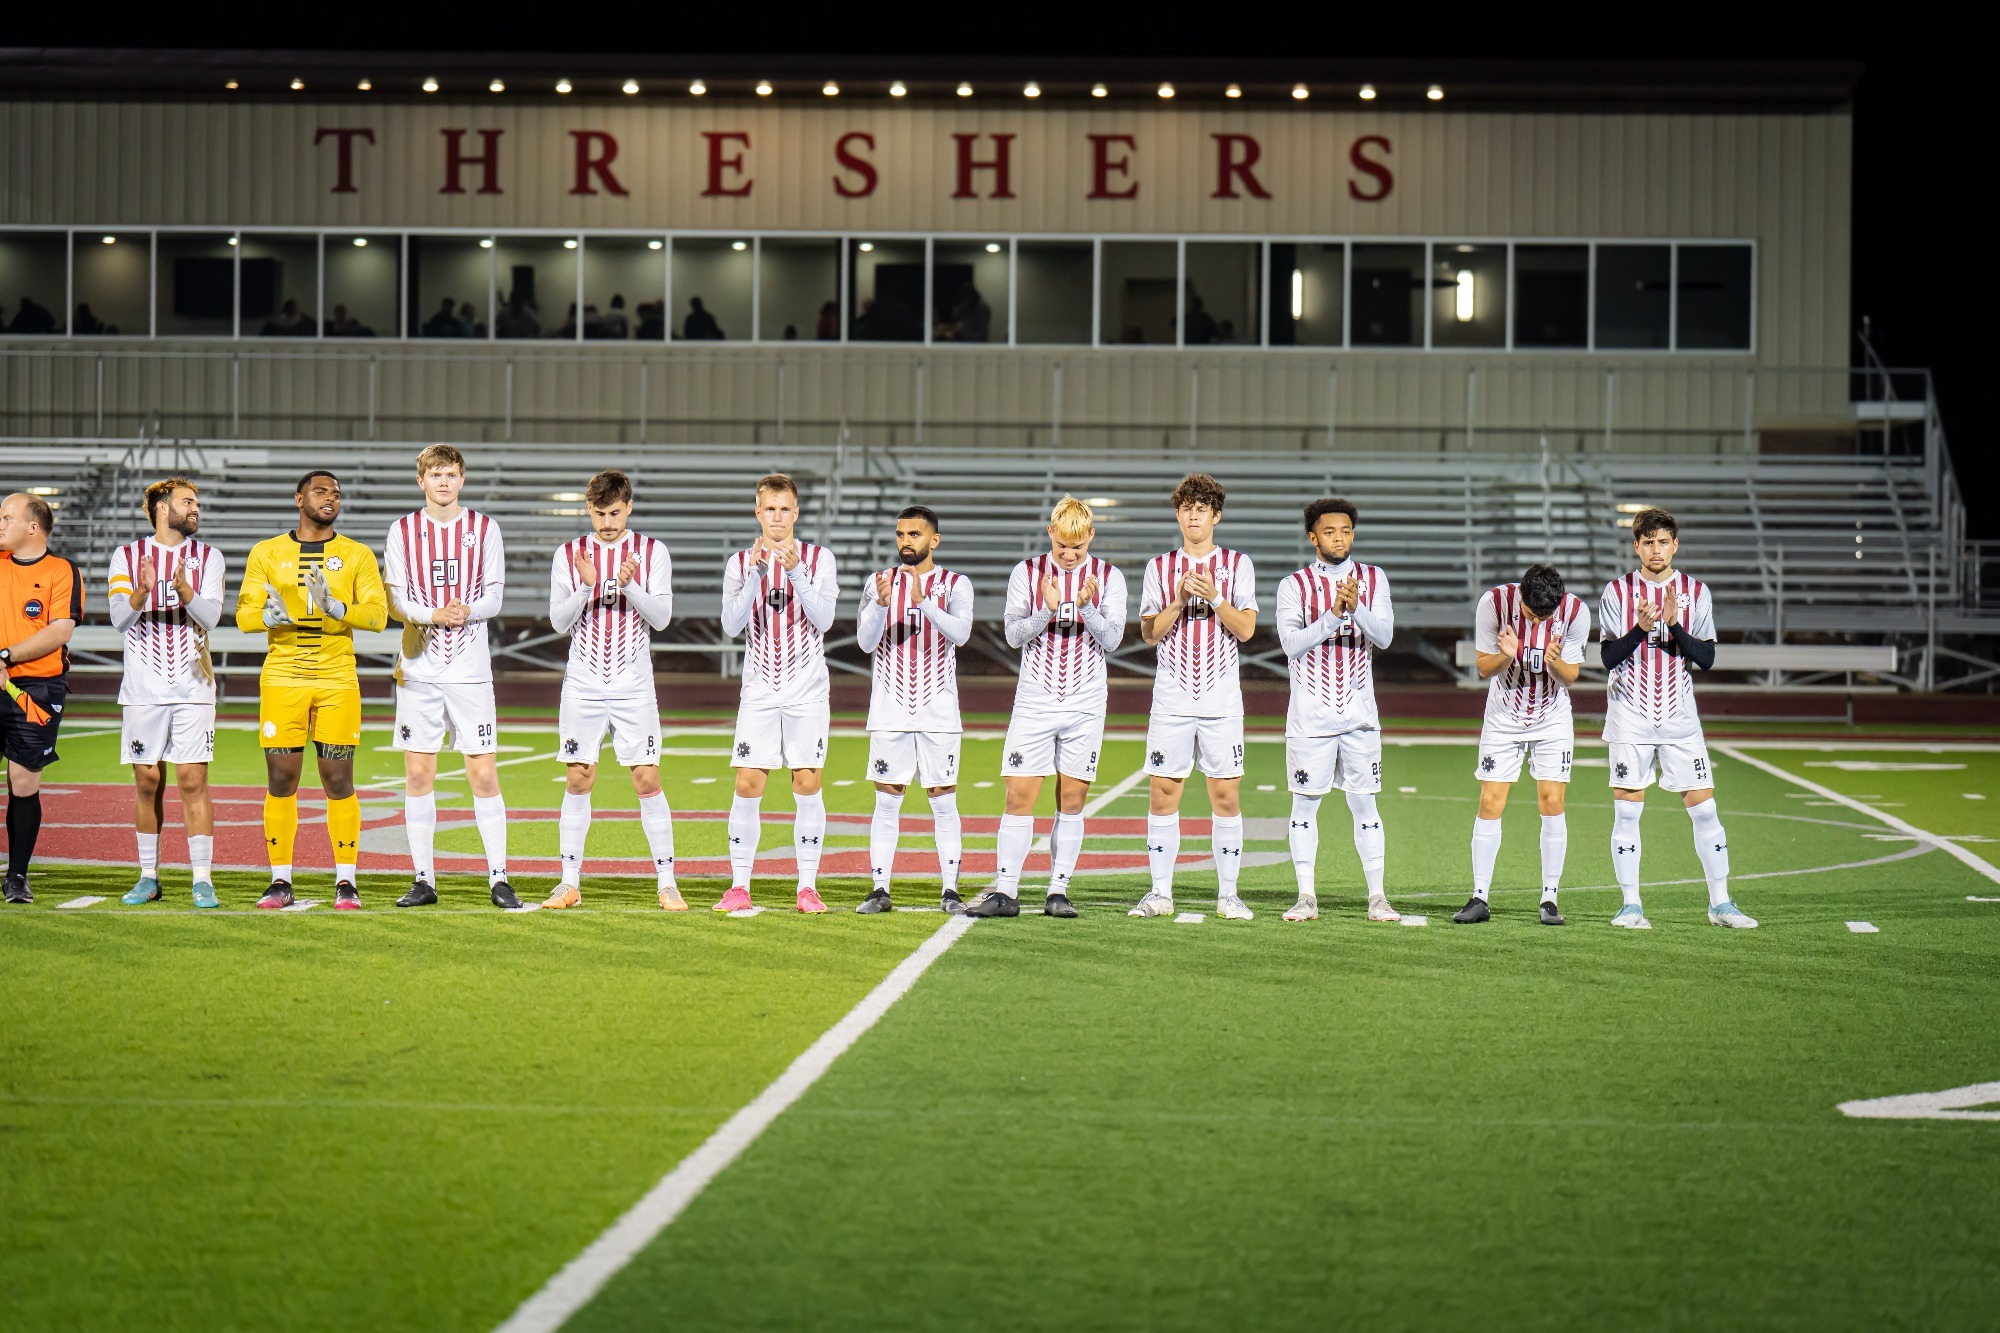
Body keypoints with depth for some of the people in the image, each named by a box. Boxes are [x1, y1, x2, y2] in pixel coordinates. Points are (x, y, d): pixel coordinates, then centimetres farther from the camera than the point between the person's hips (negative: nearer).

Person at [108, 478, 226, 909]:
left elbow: (210, 616, -5)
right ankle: (148, 877, 14)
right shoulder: (127, 556, 5)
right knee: (147, 782, 4)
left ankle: (202, 880, -6)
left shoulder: (208, 557, 7)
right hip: (143, 689, 0)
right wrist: (142, 591, -25)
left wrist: (184, 590, -24)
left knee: (193, 781, -6)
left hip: (192, 689, 0)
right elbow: (119, 618, -6)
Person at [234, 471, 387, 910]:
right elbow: (245, 615, 2)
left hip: (337, 680, 0)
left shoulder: (358, 556, 7)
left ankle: (346, 881, 5)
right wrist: (273, 615, -20)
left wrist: (334, 606, -20)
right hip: (282, 678, 1)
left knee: (338, 780, -1)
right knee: (280, 779, 1)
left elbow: (378, 614, -3)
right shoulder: (267, 553, 8)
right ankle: (280, 881, 8)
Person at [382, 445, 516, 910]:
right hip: (419, 667, 1)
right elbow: (394, 599, 0)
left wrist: (468, 611, -18)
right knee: (418, 774, 2)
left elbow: (494, 594, 3)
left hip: (470, 667, -1)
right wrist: (432, 615, -18)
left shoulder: (483, 528, 5)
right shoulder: (402, 531, 5)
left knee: (483, 773, -4)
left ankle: (499, 879, 1)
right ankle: (423, 879, 9)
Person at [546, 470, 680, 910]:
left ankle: (666, 883, 1)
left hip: (634, 687, -1)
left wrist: (629, 586, -20)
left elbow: (661, 616, -4)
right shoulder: (568, 555, 4)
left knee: (647, 780, -5)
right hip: (583, 686, 1)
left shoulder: (652, 552, 2)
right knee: (578, 780, 2)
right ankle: (570, 883, 8)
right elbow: (559, 621, -1)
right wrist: (586, 587, -17)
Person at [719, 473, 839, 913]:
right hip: (759, 691, 1)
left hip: (807, 691, -1)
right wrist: (756, 573, -16)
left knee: (807, 784, -3)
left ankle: (807, 887, 3)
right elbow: (731, 625, -6)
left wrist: (795, 572, -20)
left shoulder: (819, 559, 2)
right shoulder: (740, 563, 5)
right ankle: (739, 887, 2)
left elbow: (824, 619, -9)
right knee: (747, 785, -5)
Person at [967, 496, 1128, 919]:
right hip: (1035, 702, 0)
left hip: (1085, 705, 0)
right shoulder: (1027, 573, 2)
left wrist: (1087, 607, -19)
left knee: (1072, 800, 2)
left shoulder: (1108, 577, 3)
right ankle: (1005, 891, -3)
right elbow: (1014, 634, -3)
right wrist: (1048, 609, -20)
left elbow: (1112, 639, -2)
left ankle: (1058, 891, 8)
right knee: (1020, 796, -5)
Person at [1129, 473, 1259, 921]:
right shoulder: (1159, 567, 10)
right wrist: (1179, 601, -11)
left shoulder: (1238, 565, 7)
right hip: (1172, 696, 1)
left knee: (1226, 794, -3)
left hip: (1221, 699, -1)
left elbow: (1246, 629, -1)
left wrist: (1213, 599, -15)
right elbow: (1150, 633, 3)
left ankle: (1228, 895, 2)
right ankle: (1161, 893, 4)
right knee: (1164, 792, -2)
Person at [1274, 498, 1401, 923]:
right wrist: (1333, 615, -24)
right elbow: (1292, 644, -12)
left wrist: (1356, 607, -25)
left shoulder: (1373, 580, 6)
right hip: (1310, 713, -1)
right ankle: (1307, 897, 6)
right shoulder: (1295, 585, 0)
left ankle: (1377, 897, 4)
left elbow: (1384, 636, -7)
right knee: (1305, 804, 1)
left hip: (1359, 713, 1)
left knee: (1364, 804, 2)